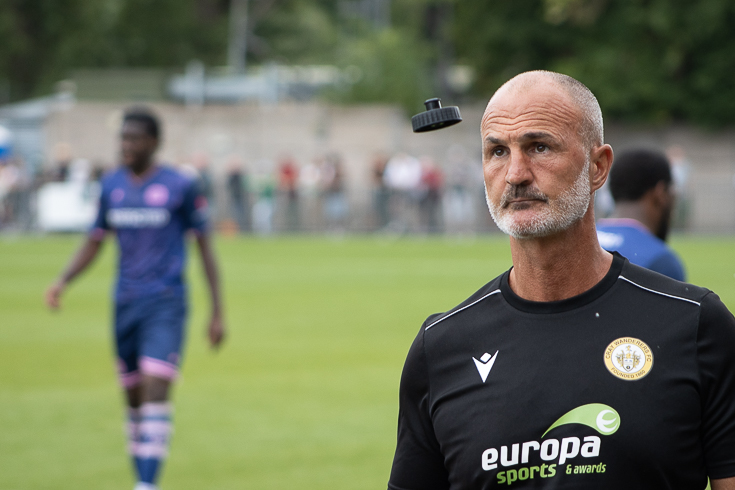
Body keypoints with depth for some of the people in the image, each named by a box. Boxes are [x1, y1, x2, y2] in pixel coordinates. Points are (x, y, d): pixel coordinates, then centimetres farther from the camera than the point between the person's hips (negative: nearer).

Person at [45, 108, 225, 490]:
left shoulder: (180, 187, -4)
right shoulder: (111, 186, 9)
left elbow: (204, 247, 1)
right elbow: (94, 243, 16)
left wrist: (217, 313, -1)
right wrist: (62, 282, -2)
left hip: (165, 304, -5)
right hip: (125, 304, 5)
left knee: (155, 392, -16)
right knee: (134, 398, 9)